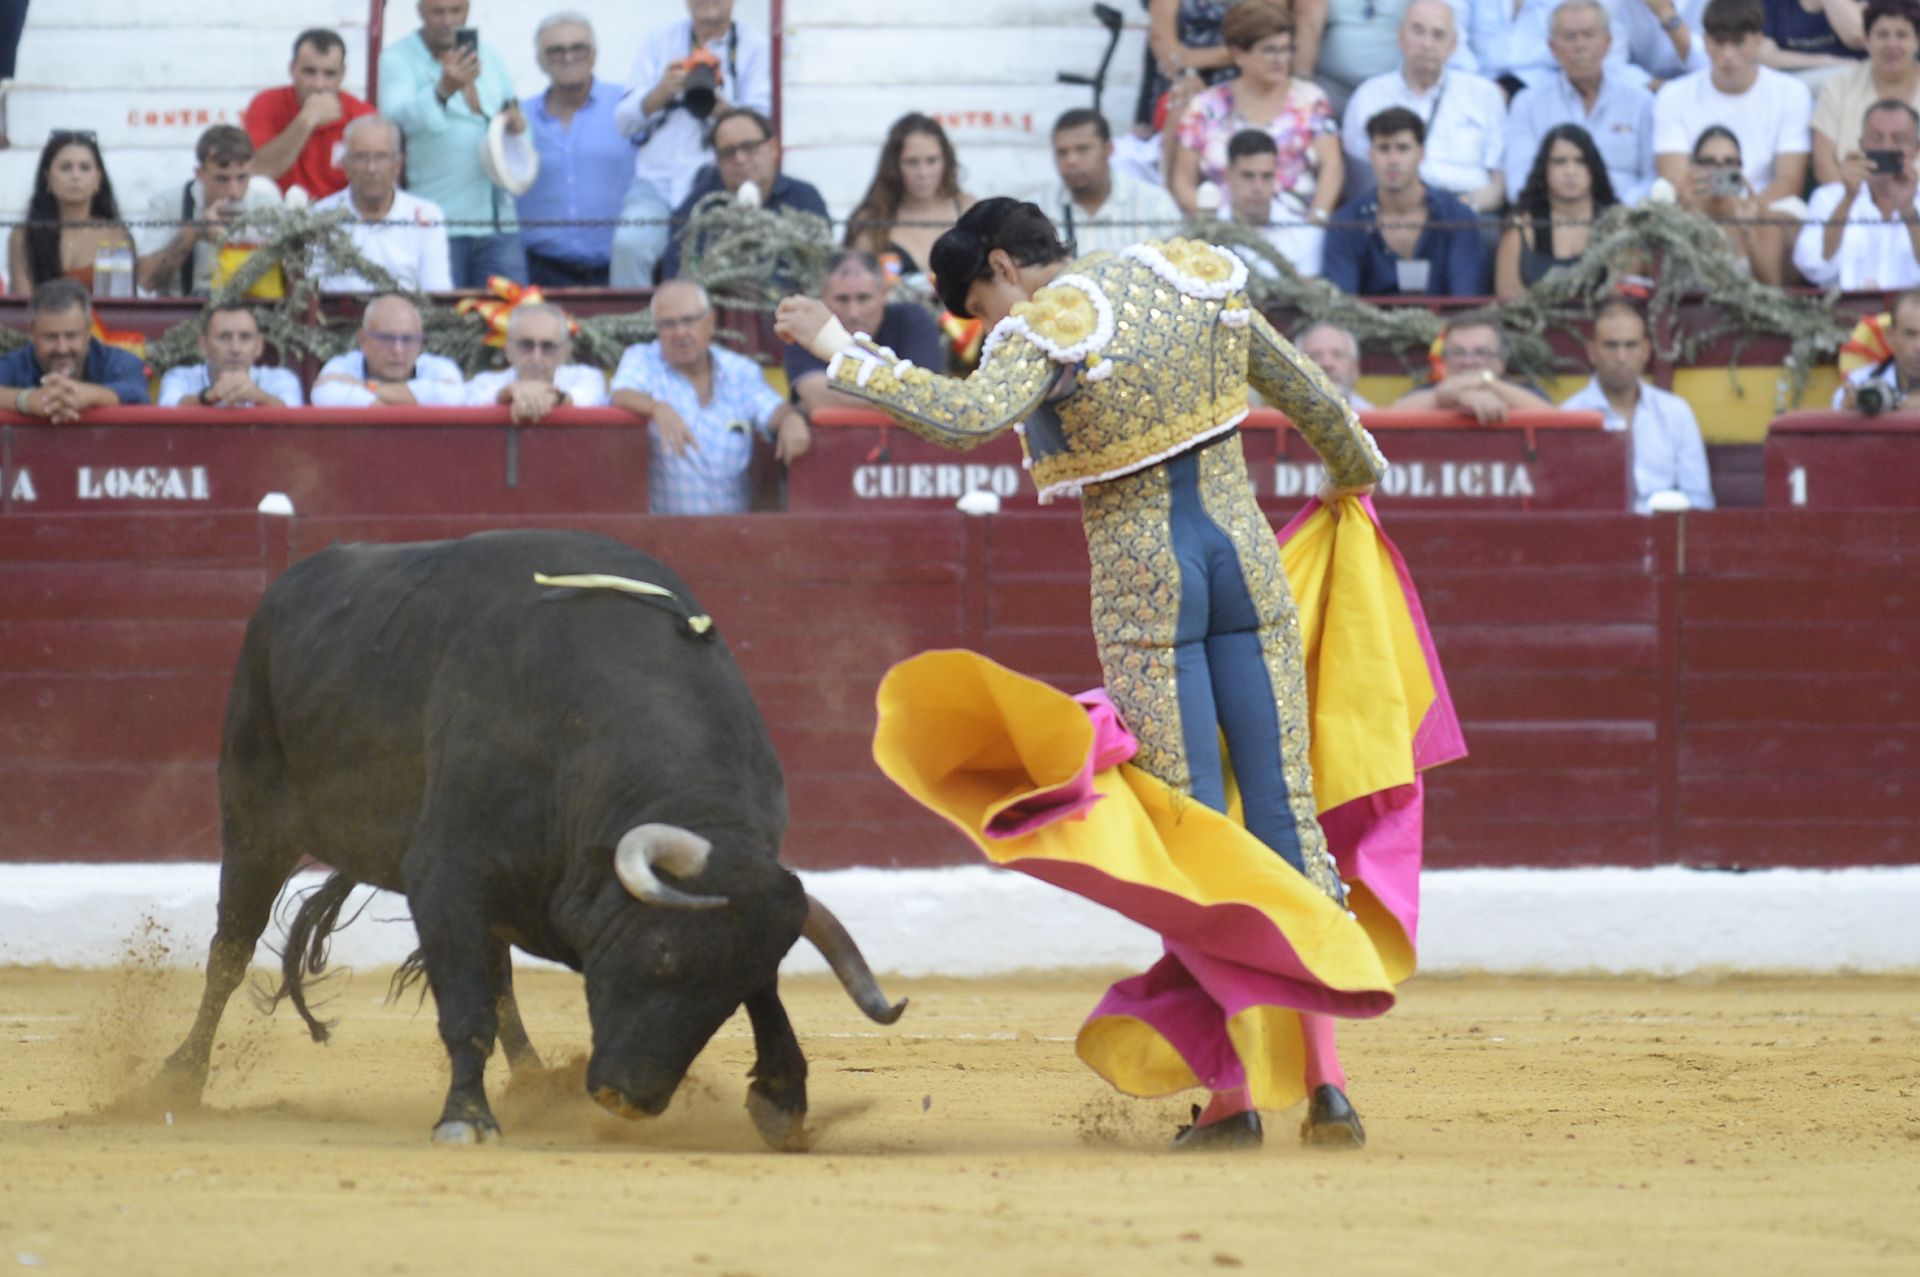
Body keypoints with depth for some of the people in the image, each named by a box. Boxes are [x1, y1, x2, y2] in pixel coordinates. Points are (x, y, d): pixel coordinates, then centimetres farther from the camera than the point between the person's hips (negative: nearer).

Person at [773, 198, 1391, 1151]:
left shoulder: (1042, 333, -13)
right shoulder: (1187, 279, 7)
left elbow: (969, 417, -33)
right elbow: (1301, 388, 19)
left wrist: (842, 352, -26)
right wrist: (1355, 469, 38)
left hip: (1141, 582, -5)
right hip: (1245, 552, 5)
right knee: (1285, 805, 5)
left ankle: (1233, 1090, 0)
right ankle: (1325, 1077, 1)